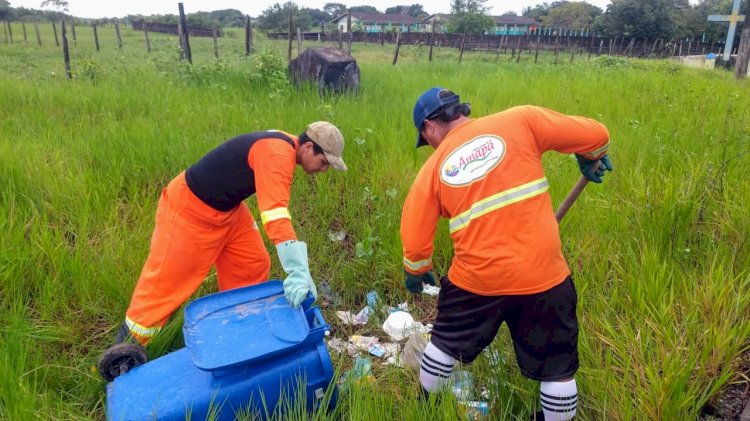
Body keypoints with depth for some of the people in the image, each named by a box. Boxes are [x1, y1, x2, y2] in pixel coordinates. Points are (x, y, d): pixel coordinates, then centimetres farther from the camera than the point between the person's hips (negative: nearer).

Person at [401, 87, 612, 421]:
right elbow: (595, 134, -1)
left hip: (476, 278, 2)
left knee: (445, 344, 28)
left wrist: (415, 274, 24)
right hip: (543, 275, -1)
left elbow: (415, 239, 5)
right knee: (557, 368, 18)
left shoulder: (433, 168, 3)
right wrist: (590, 159, 22)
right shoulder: (521, 120, -2)